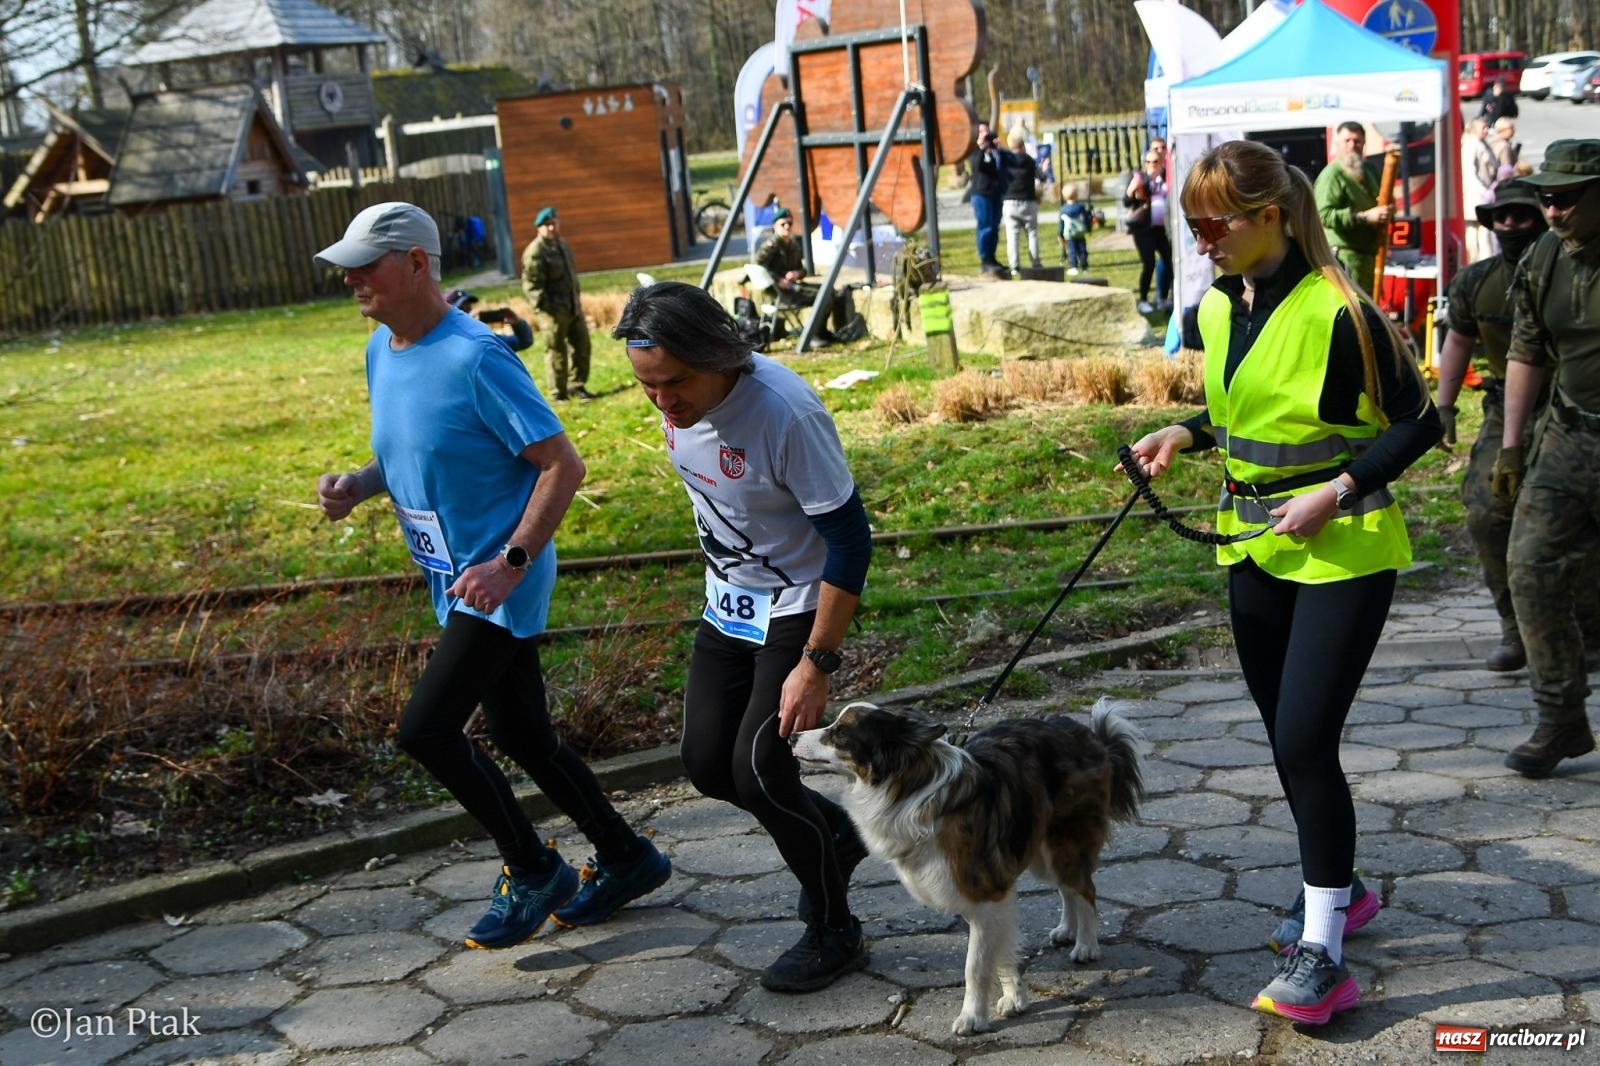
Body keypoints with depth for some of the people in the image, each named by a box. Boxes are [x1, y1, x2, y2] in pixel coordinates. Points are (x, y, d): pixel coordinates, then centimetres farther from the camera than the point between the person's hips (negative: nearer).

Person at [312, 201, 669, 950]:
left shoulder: (475, 358, -20)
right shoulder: (380, 352, 7)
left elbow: (562, 465, -19)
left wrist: (511, 562, -26)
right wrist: (356, 485, -2)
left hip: (500, 583, -9)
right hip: (456, 582, 9)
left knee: (425, 730, -14)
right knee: (519, 736, 16)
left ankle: (533, 870, 7)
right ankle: (626, 857, 33)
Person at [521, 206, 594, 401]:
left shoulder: (562, 246, 13)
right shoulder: (534, 253, -15)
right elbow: (532, 285, -18)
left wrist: (578, 299, 19)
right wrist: (545, 309, -21)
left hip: (573, 308, 8)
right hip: (553, 311, -8)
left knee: (581, 346, 11)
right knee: (556, 352, -1)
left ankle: (577, 385, 23)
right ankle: (558, 394, 7)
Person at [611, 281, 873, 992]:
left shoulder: (784, 413, -31)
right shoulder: (678, 403, -9)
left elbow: (850, 540, -25)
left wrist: (815, 665, -24)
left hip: (801, 605, -7)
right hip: (729, 603, 8)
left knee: (758, 769, -12)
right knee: (707, 763, 6)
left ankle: (834, 932, 11)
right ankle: (836, 834, 33)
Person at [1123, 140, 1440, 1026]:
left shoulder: (1336, 311, -19)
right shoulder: (1217, 309, 3)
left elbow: (1417, 421, -12)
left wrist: (1335, 491, -22)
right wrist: (1185, 434, 0)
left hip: (1341, 550, -7)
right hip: (1253, 546, 8)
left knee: (1306, 739, -11)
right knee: (1287, 736, 16)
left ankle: (1322, 950, 0)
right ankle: (1336, 887, 37)